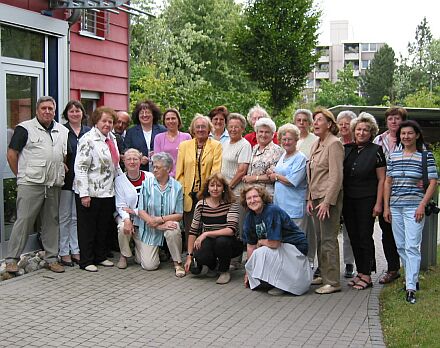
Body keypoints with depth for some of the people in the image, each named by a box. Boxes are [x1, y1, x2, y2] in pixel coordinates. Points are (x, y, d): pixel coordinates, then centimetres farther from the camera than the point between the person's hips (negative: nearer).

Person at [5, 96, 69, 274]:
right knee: (23, 221, -6)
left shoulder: (63, 131, 14)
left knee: (51, 222, 10)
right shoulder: (25, 128, -1)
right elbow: (11, 154, -1)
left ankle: (51, 258, 19)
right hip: (30, 184, -5)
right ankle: (11, 259, 1)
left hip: (54, 185, 5)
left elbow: (66, 155, 23)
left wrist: (63, 171, 9)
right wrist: (21, 175, 1)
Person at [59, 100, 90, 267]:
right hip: (66, 179, -3)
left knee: (78, 217, 10)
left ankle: (76, 250, 18)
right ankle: (64, 252, 10)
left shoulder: (88, 132, 8)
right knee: (64, 217, 3)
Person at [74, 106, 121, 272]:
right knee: (87, 227, 3)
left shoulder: (111, 138, 12)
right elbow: (80, 168, -18)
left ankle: (100, 257, 27)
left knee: (104, 226, 15)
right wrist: (84, 194, -21)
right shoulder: (88, 140, -14)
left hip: (108, 192, 8)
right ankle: (86, 261, 11)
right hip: (90, 193, -8)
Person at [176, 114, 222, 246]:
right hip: (188, 195, 2)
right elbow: (179, 172, 11)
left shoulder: (216, 146, 6)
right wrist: (182, 190, 1)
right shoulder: (184, 145, 14)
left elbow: (216, 171, -2)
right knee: (189, 230, 3)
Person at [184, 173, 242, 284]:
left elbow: (231, 230, -25)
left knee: (221, 241, -35)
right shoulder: (201, 205, -5)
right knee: (200, 256, -30)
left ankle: (224, 271, -5)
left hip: (228, 243, -2)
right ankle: (213, 265, 9)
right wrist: (189, 255, -4)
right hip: (209, 243, 2)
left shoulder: (231, 204, -13)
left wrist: (206, 234, -29)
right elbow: (193, 231, -1)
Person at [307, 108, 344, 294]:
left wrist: (327, 202, -20)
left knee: (328, 240, -7)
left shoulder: (334, 144, -10)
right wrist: (310, 199, 13)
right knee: (320, 239, 13)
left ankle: (333, 282, -3)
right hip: (316, 197, 9)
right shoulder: (316, 145, 16)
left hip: (329, 197, -9)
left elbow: (336, 176, -16)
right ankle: (324, 275, 22)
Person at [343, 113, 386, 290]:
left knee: (365, 237, -2)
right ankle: (360, 272, 19)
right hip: (348, 200, 4)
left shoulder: (376, 151, -1)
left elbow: (381, 179, -3)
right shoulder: (346, 149, 9)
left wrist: (378, 203, -9)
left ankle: (367, 276, 6)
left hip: (366, 200, -4)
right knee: (353, 237, 9)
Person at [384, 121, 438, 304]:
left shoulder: (425, 156, -3)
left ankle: (411, 288, -8)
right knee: (401, 246, 11)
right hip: (395, 207, 5)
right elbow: (388, 182, 12)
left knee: (412, 247, -10)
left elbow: (433, 182, -4)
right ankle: (412, 277, 29)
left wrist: (422, 206, -12)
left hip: (414, 207, -5)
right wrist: (386, 207, 7)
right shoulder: (393, 156, 9)